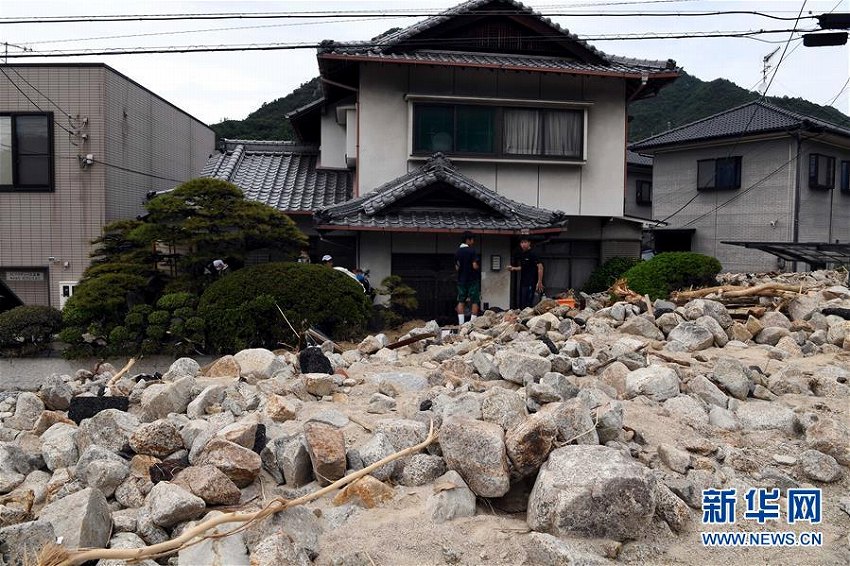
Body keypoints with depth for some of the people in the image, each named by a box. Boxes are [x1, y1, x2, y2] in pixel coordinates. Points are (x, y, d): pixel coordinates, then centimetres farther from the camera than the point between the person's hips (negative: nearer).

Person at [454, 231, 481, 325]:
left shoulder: (457, 252, 5)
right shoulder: (471, 251, -12)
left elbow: (456, 268, 6)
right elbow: (475, 266, -16)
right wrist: (478, 268, 4)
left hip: (461, 279, 5)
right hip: (472, 279, -5)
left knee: (461, 302, 7)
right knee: (475, 302, 1)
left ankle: (461, 323, 2)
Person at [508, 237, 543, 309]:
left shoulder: (533, 254, -11)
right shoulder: (521, 255, 14)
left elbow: (540, 267, -17)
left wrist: (539, 282, -22)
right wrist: (513, 268, 11)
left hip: (530, 283, -9)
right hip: (523, 282, 9)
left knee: (527, 304, -10)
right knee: (521, 304, 12)